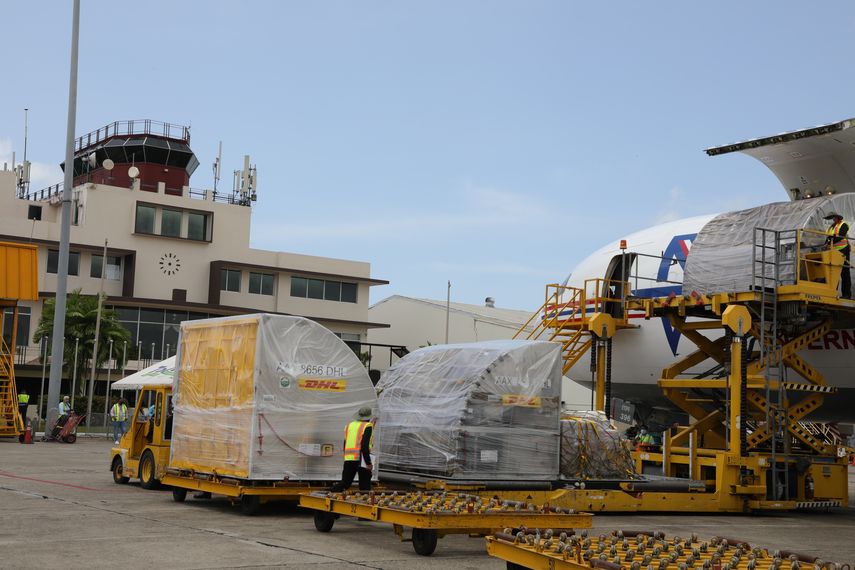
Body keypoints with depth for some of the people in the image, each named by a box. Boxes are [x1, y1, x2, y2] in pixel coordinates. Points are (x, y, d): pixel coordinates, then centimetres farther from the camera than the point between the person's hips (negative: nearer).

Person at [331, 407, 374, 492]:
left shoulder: (349, 425, 16)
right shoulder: (367, 426, -4)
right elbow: (365, 446, -14)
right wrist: (368, 463, -13)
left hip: (348, 459, 6)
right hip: (360, 459, -5)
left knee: (345, 482, 10)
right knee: (365, 486, 3)